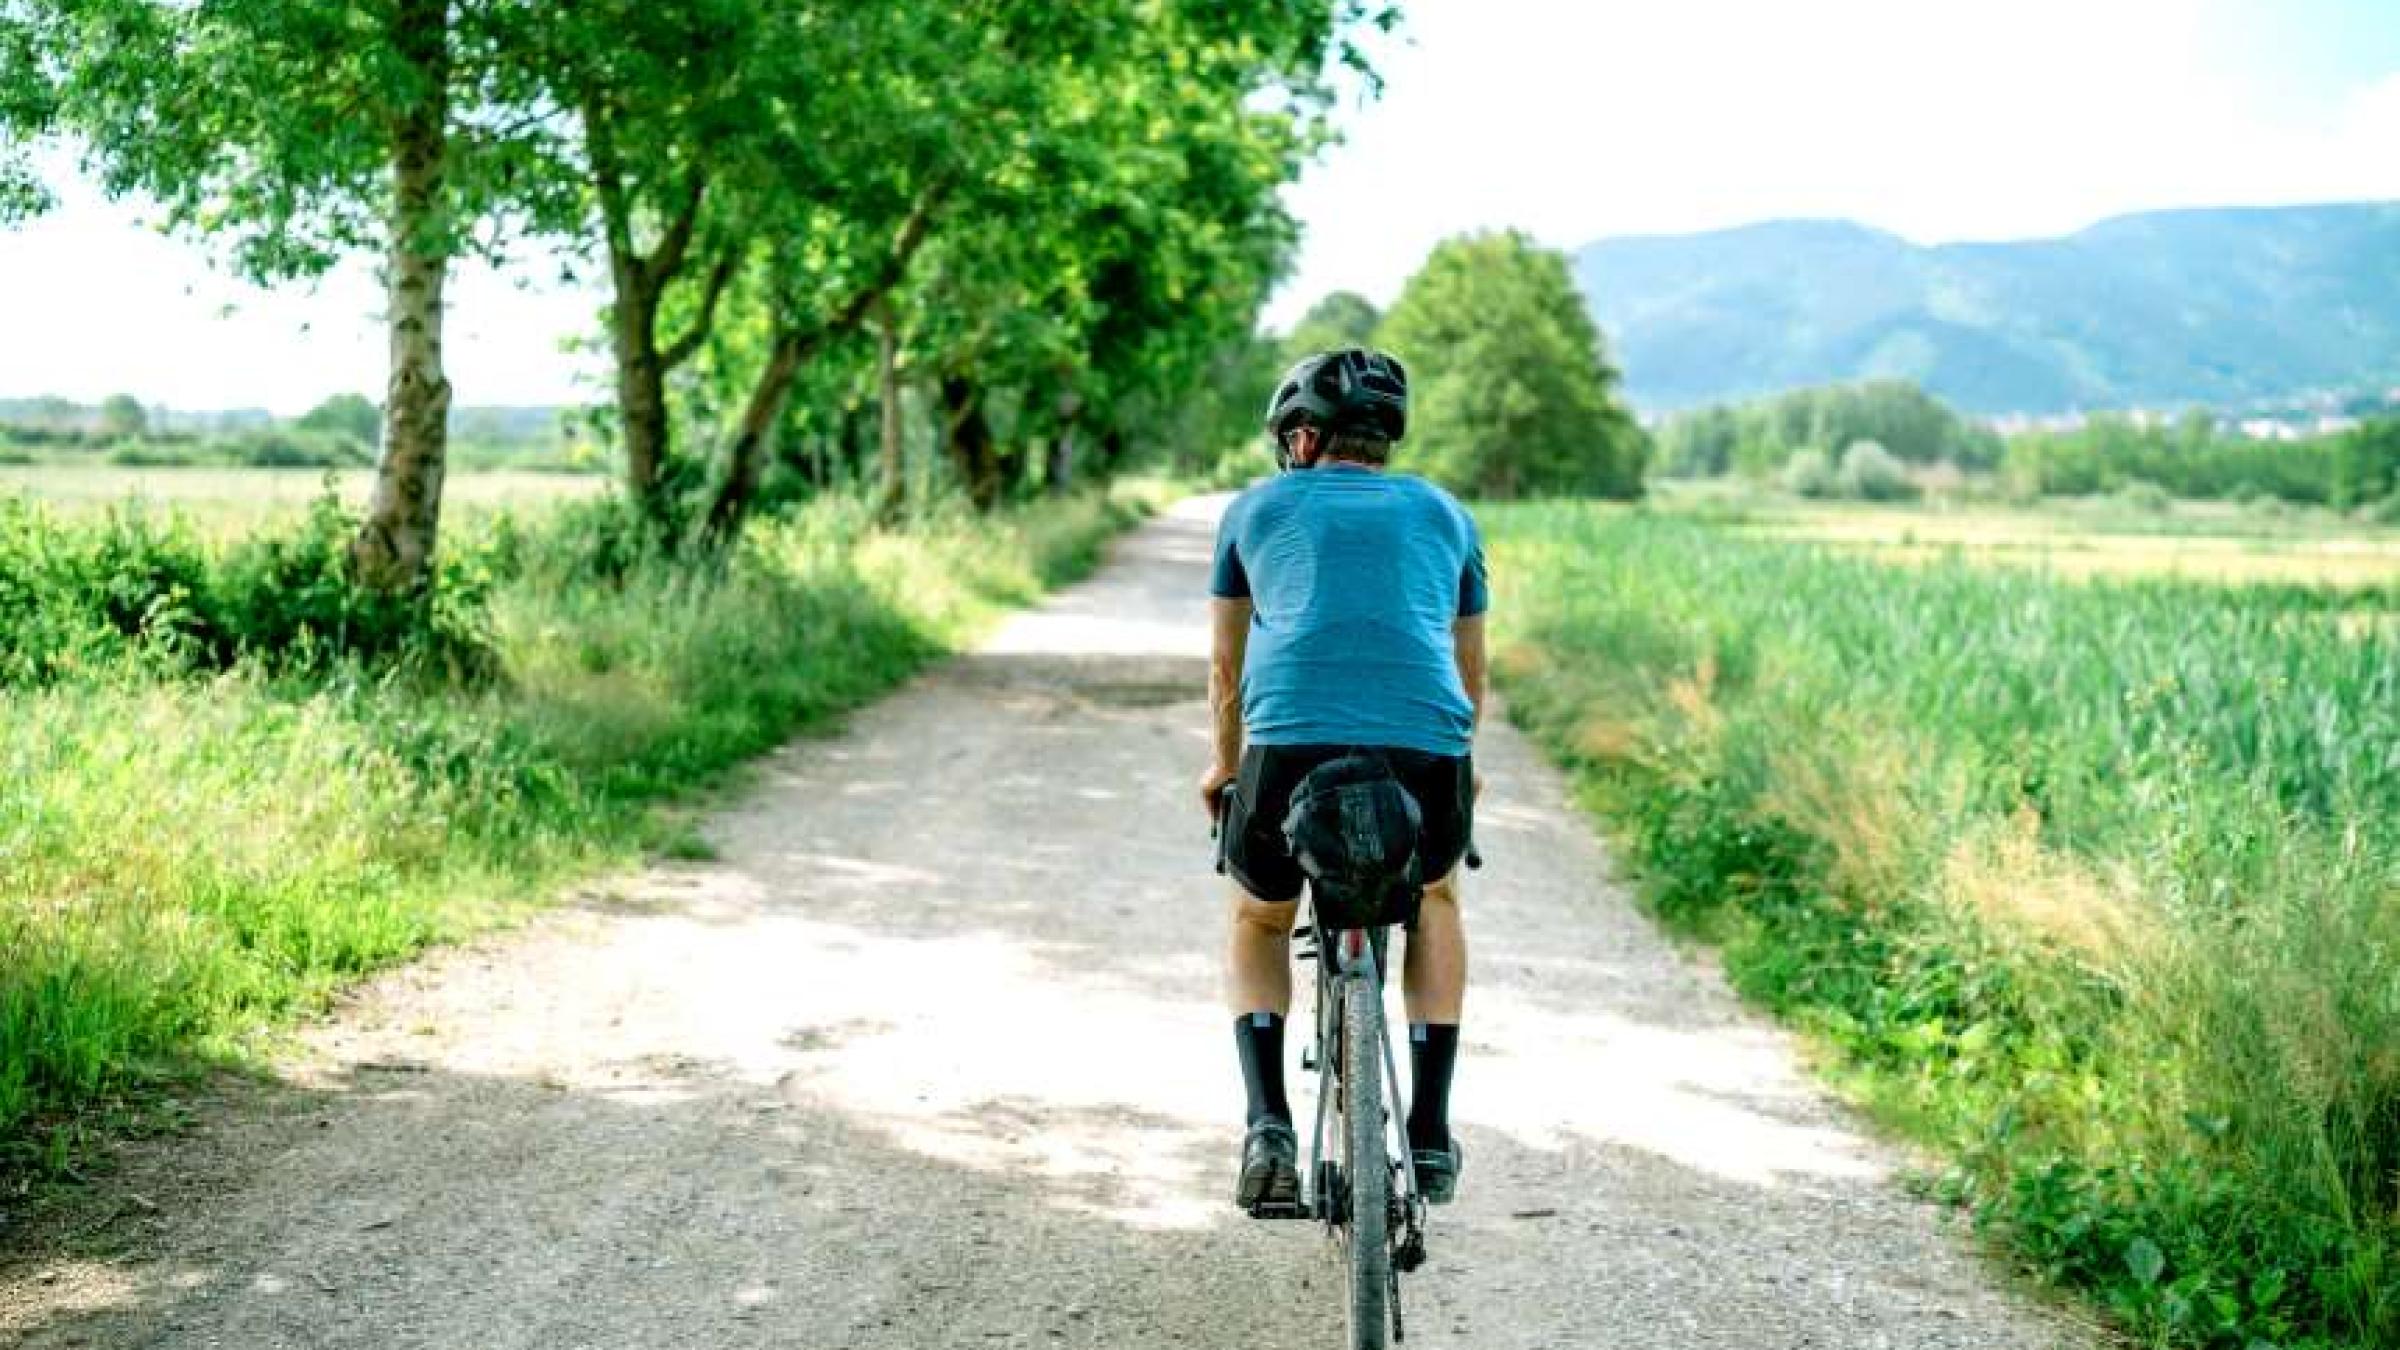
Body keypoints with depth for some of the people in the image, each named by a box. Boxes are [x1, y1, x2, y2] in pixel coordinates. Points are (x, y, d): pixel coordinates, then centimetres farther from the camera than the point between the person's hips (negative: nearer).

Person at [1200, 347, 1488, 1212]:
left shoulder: (1258, 508, 22)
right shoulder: (1443, 514, 26)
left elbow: (1226, 669, 31)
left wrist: (1226, 766, 49)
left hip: (1291, 751, -1)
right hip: (1427, 754, 1)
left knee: (1259, 920, 30)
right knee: (1434, 900, 34)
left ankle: (1268, 1124, 9)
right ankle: (1430, 1134, 26)